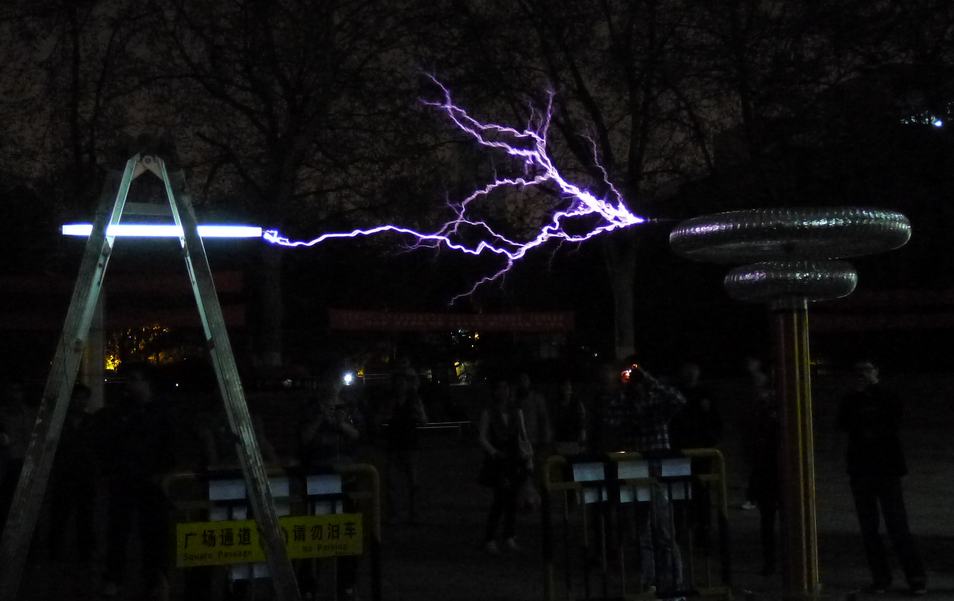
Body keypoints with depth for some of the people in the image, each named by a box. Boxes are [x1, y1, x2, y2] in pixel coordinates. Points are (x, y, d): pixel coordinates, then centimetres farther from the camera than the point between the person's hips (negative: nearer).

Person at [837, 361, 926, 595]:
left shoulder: (887, 398, 3)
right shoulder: (851, 402, 7)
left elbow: (894, 412, -19)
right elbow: (843, 424, -12)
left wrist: (874, 385, -16)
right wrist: (857, 393, -15)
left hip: (887, 472, -3)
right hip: (860, 474, 3)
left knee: (898, 527, -8)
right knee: (869, 529, 4)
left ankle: (916, 578, -3)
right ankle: (880, 578, 12)